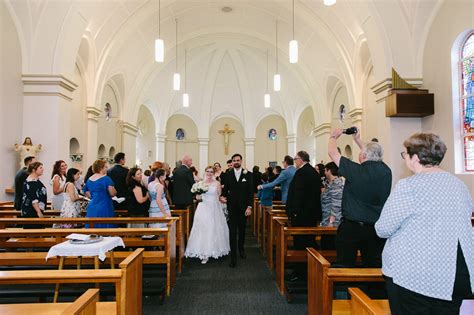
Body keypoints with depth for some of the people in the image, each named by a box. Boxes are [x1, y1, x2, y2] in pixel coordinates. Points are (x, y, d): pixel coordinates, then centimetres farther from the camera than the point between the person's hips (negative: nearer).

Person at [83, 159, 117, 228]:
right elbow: (112, 193, -16)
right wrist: (115, 191, 5)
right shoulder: (106, 179, -11)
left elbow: (87, 193, 19)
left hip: (92, 208, 7)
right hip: (104, 209, -7)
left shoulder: (89, 179, 10)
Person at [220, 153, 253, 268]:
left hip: (243, 207, 0)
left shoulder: (248, 174, -2)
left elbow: (251, 191, -3)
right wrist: (223, 197, -13)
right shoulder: (228, 175, 3)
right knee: (232, 232, -3)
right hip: (232, 207, 0)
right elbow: (225, 189, 8)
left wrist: (249, 207, -8)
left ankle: (241, 248, 40)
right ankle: (233, 257, 1)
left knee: (242, 230, 15)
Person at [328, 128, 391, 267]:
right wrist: (358, 140, 27)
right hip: (377, 228, 5)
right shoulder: (385, 171, -5)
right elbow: (373, 156, 16)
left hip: (351, 227, -4)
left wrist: (333, 136, 12)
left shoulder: (356, 171, -19)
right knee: (374, 266, 16)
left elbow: (332, 152, -7)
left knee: (346, 266, 9)